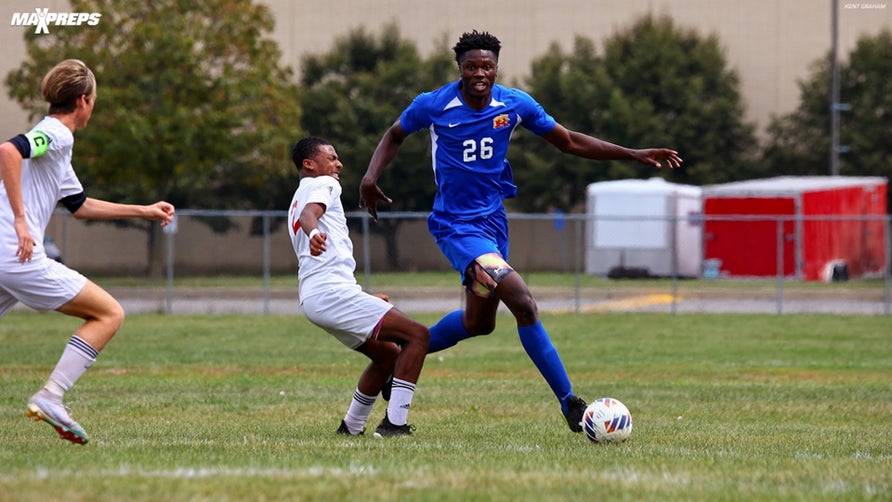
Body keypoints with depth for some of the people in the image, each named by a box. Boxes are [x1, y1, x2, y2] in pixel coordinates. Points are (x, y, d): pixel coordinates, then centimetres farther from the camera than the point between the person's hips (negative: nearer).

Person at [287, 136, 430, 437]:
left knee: (387, 354, 23)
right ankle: (394, 423, -20)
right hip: (332, 291, -10)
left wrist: (365, 299, 41)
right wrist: (314, 233, -45)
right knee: (417, 335, -12)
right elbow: (310, 213, -21)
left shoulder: (296, 201, 31)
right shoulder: (323, 185, 3)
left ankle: (351, 427, 22)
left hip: (312, 296, 10)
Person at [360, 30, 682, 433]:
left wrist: (635, 155, 0)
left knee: (479, 321, 18)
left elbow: (570, 142, 6)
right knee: (523, 302, -21)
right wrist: (371, 176, -9)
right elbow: (395, 135, 9)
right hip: (456, 226, -6)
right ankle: (569, 403, -17)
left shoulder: (516, 105, -3)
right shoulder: (433, 106, -11)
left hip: (493, 219, 6)